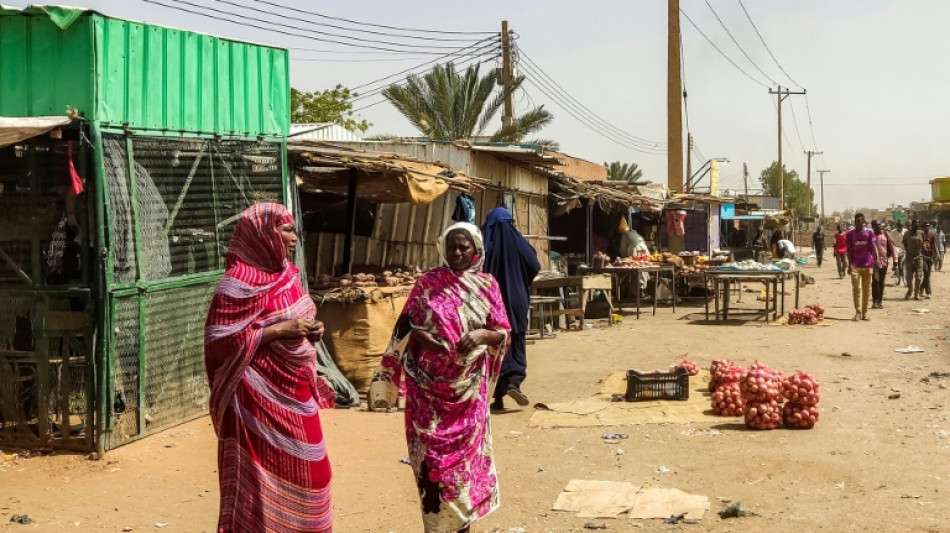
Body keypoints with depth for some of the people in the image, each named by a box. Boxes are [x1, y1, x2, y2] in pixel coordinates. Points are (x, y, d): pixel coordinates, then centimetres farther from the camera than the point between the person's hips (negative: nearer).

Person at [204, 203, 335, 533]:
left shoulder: (285, 272, 8)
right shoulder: (242, 281, -17)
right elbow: (220, 342, -22)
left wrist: (309, 331, 0)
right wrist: (279, 330, -22)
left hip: (294, 394, 8)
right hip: (263, 399, -8)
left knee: (300, 474, 15)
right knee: (266, 481, 0)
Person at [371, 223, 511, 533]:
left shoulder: (487, 286, 4)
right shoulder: (428, 283, 1)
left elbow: (503, 333, 3)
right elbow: (405, 326, 2)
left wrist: (482, 334, -16)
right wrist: (421, 336, -18)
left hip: (468, 385, 1)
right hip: (429, 384, -1)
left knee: (464, 450, 8)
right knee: (431, 454, -1)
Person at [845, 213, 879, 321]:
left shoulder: (869, 233, 4)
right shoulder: (850, 234, 5)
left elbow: (874, 248, 0)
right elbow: (849, 250, 5)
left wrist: (875, 261, -11)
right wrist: (850, 265, -3)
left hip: (868, 265, 1)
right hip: (855, 265, -1)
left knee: (866, 290, 6)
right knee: (856, 289, -7)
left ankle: (864, 313, 13)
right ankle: (857, 313, -3)